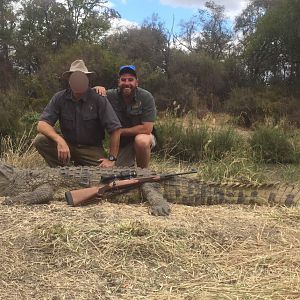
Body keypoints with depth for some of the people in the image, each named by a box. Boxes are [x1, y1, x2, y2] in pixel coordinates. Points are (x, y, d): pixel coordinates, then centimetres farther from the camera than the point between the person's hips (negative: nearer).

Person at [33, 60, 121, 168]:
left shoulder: (98, 99, -14)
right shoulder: (60, 98, -7)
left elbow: (115, 129, -13)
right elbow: (42, 124, -14)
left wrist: (111, 159, -15)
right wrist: (60, 141, -33)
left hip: (91, 149, -1)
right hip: (68, 144, 2)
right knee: (40, 140, -22)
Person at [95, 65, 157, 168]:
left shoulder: (146, 97, -21)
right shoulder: (111, 96, -13)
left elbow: (147, 129, -26)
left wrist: (119, 131, -20)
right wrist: (97, 89, -28)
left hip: (142, 137, -3)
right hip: (121, 143, 4)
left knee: (141, 141, -36)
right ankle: (130, 167, 36)